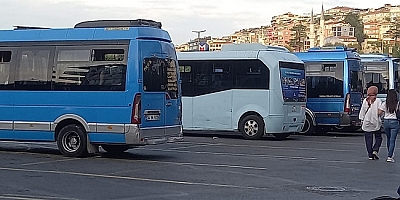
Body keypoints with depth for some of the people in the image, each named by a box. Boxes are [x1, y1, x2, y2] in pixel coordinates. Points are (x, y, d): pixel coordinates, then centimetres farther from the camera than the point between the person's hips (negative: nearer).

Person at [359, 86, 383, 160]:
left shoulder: (365, 100, 2)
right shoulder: (378, 101, -6)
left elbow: (362, 111, 5)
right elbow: (380, 112, -9)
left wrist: (362, 120, 13)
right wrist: (381, 119, 3)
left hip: (367, 122, 2)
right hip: (376, 123, -2)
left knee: (368, 139, 6)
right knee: (378, 137, 11)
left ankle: (370, 155, 5)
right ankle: (375, 150, -9)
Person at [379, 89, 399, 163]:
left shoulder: (384, 104, -1)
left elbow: (379, 112, -1)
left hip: (386, 121, 3)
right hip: (394, 122, -3)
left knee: (388, 139, 18)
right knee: (392, 140, -2)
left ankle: (390, 154, 31)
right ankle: (389, 156, -9)